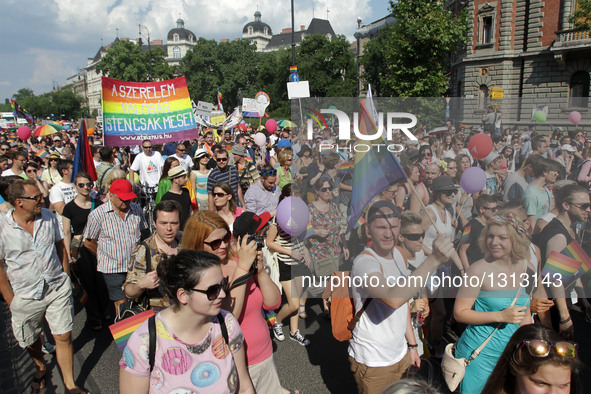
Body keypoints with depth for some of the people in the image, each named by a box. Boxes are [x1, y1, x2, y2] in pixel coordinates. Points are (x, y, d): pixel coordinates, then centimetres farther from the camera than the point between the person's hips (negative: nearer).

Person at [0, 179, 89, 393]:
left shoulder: (49, 217, -3)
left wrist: (66, 278, 9)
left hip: (58, 289, 1)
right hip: (25, 296, -1)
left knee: (64, 336, 3)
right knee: (31, 341, 19)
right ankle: (40, 367, 51)